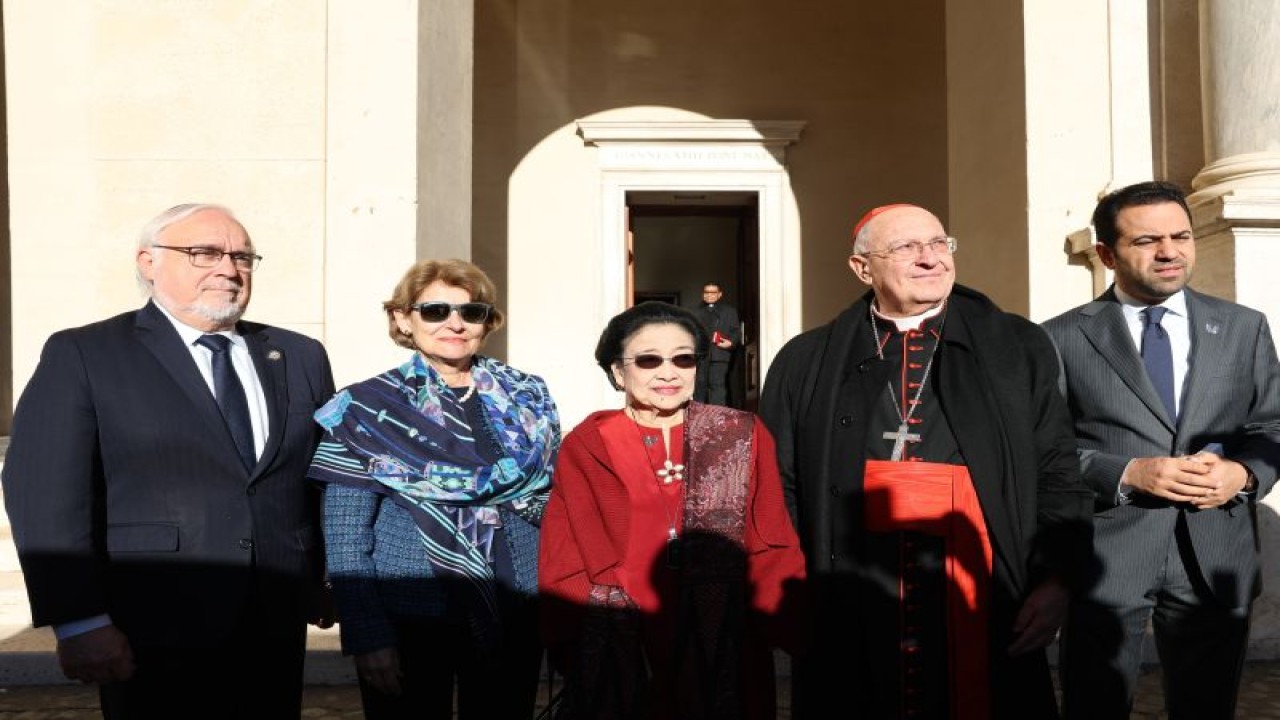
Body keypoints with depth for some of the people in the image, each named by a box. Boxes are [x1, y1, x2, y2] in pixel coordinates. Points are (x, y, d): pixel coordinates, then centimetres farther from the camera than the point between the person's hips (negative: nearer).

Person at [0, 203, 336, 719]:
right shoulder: (82, 356, -3)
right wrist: (79, 623, -16)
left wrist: (329, 584, 7)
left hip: (276, 634, 4)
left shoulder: (300, 357, 10)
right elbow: (47, 495, -10)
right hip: (154, 638, -4)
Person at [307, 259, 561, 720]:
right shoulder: (367, 409, -4)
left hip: (515, 615, 3)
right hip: (409, 618, -2)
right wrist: (368, 637, -13)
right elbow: (346, 539, -6)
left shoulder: (528, 397, 4)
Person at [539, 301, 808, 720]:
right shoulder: (585, 447, 0)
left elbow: (773, 551, 0)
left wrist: (795, 636, -9)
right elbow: (565, 565, 2)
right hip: (619, 660, 0)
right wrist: (572, 652, -5)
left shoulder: (742, 437, 1)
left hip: (724, 652, 1)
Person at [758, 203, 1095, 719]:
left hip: (985, 608, 1)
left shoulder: (1018, 347, 7)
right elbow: (779, 488, 5)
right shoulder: (806, 363, 4)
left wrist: (1056, 579, -2)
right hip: (848, 615, 0)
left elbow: (1057, 473, 6)